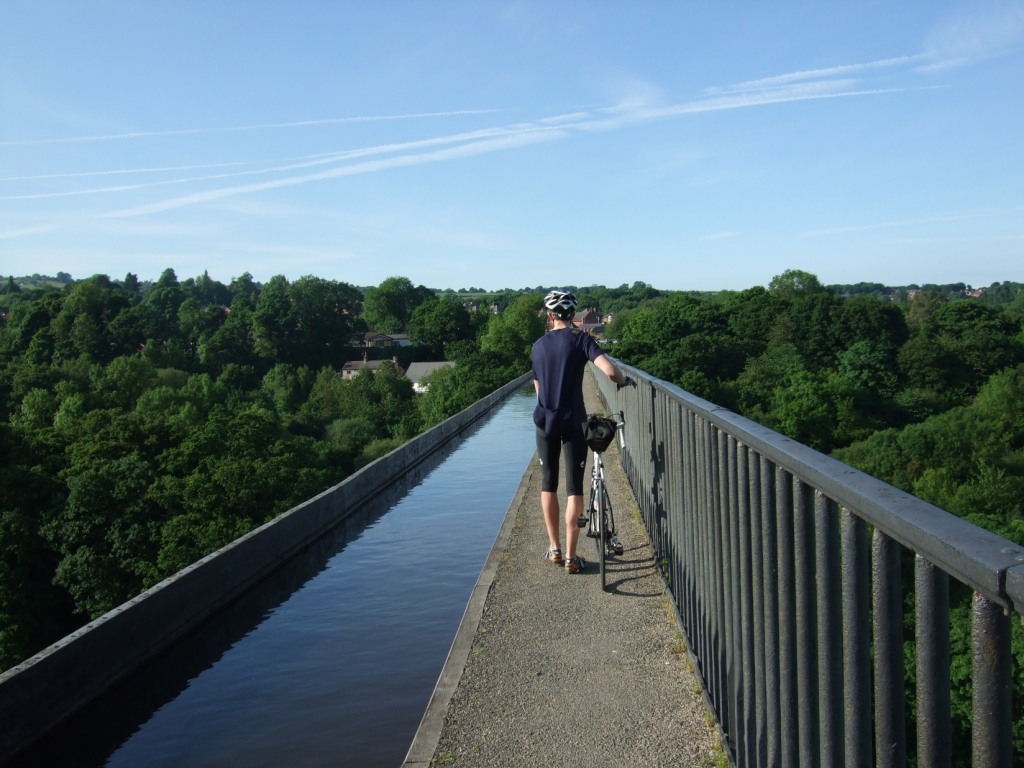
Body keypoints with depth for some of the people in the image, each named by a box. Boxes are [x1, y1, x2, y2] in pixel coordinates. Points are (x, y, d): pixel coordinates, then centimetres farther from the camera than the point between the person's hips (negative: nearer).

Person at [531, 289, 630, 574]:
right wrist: (623, 380, 0)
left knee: (548, 483, 15)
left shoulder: (539, 345, 7)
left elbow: (538, 388, 12)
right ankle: (571, 556, 2)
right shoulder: (581, 338, -7)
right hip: (573, 422, -3)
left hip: (545, 422, 3)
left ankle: (554, 548, 19)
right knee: (574, 487, 3)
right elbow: (609, 371, -21)